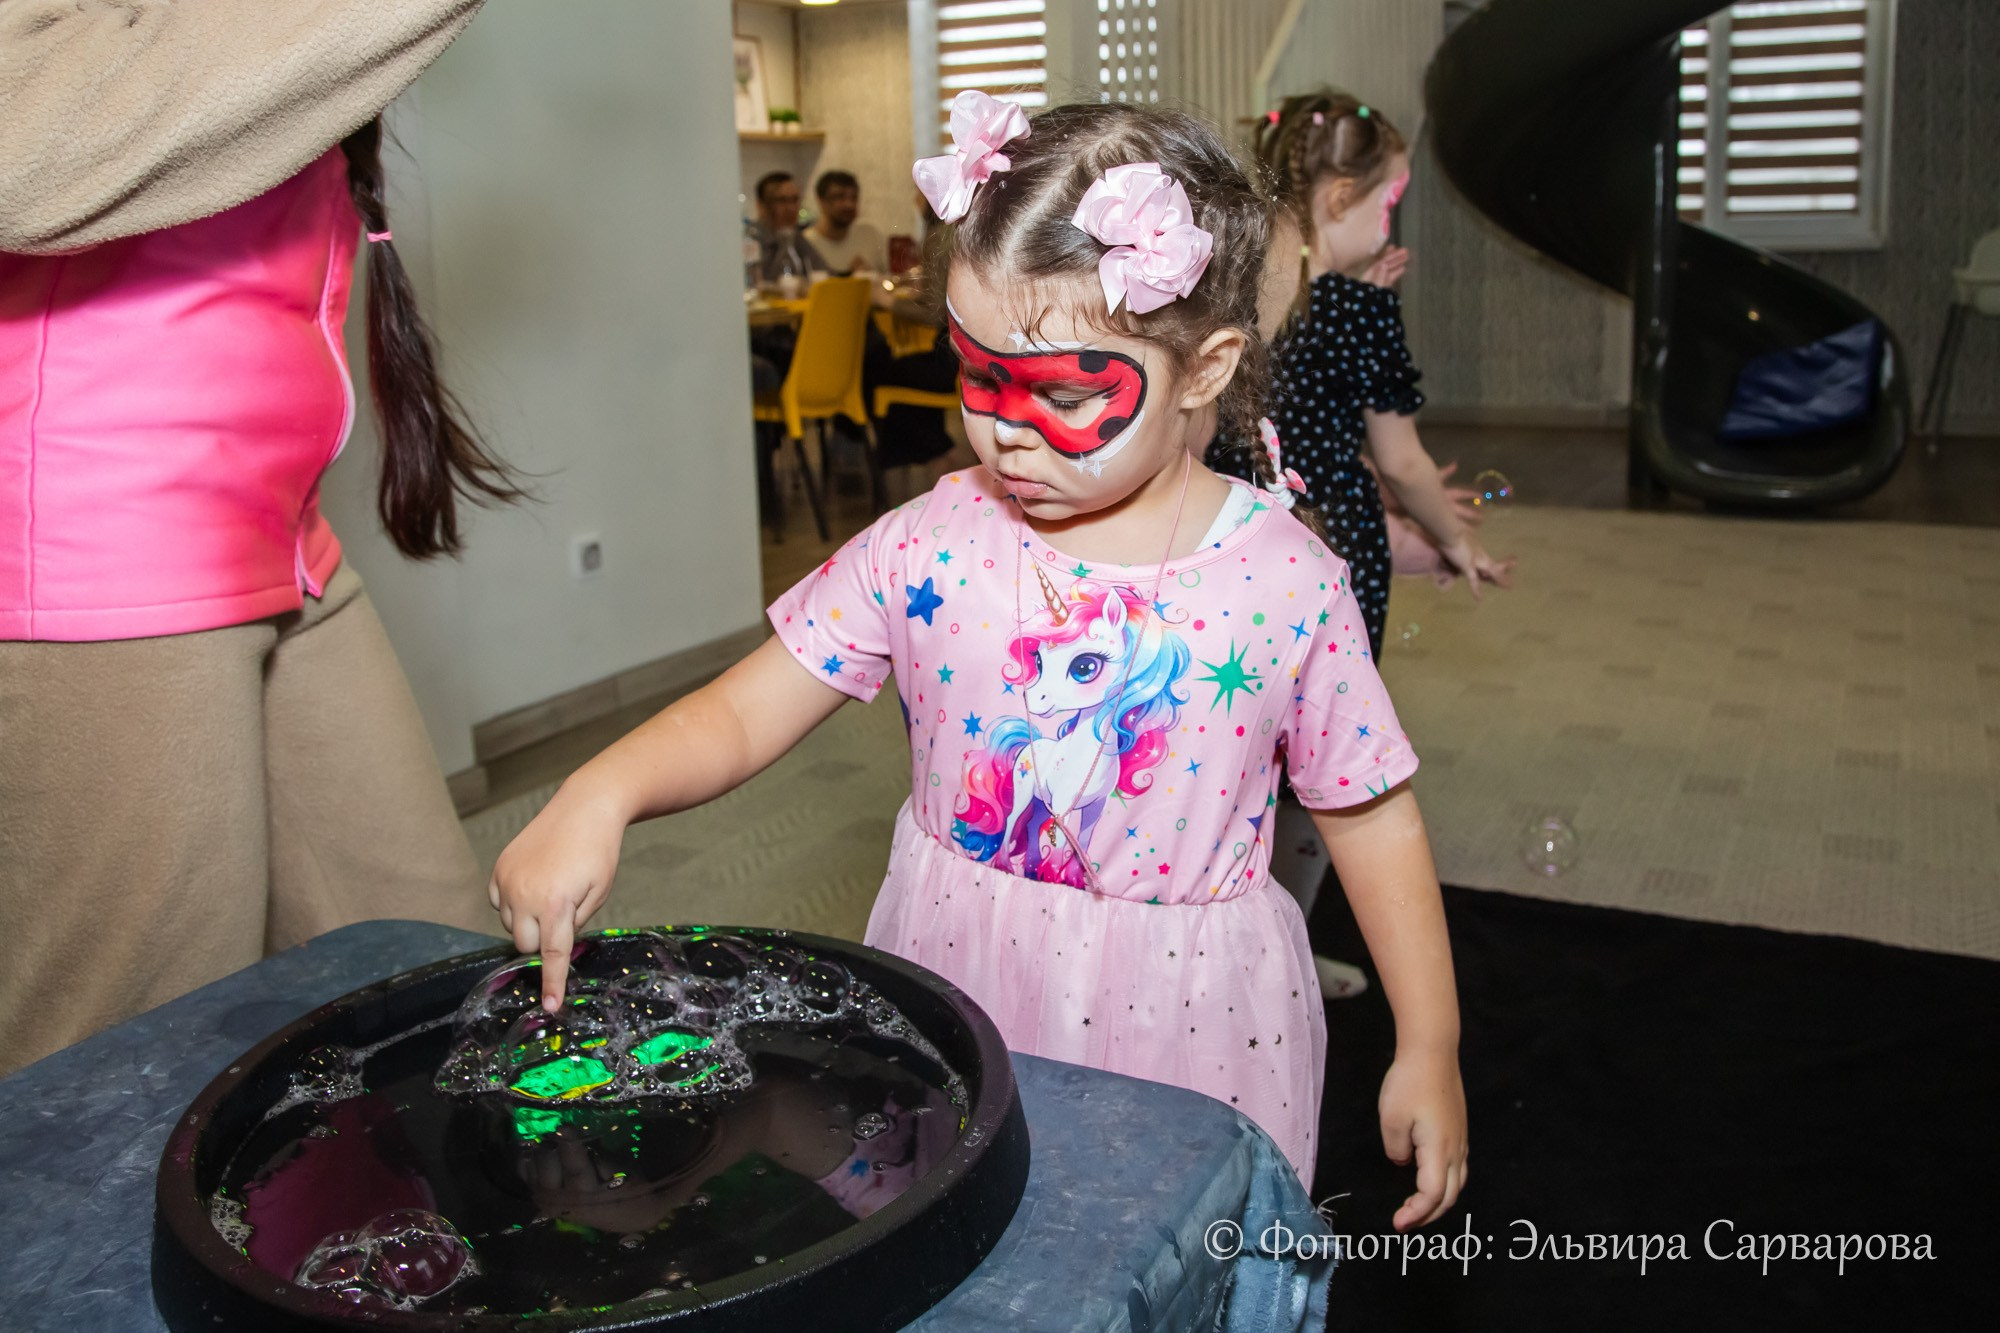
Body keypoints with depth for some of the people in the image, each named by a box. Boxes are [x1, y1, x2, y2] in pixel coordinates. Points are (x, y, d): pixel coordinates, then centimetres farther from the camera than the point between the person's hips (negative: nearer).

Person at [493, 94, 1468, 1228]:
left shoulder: (1284, 584, -12)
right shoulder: (929, 549, -9)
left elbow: (1372, 814, -2)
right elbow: (744, 714, -6)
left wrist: (1431, 1048, 1)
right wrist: (600, 795, -25)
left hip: (1184, 1023, -1)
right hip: (955, 997, 2)